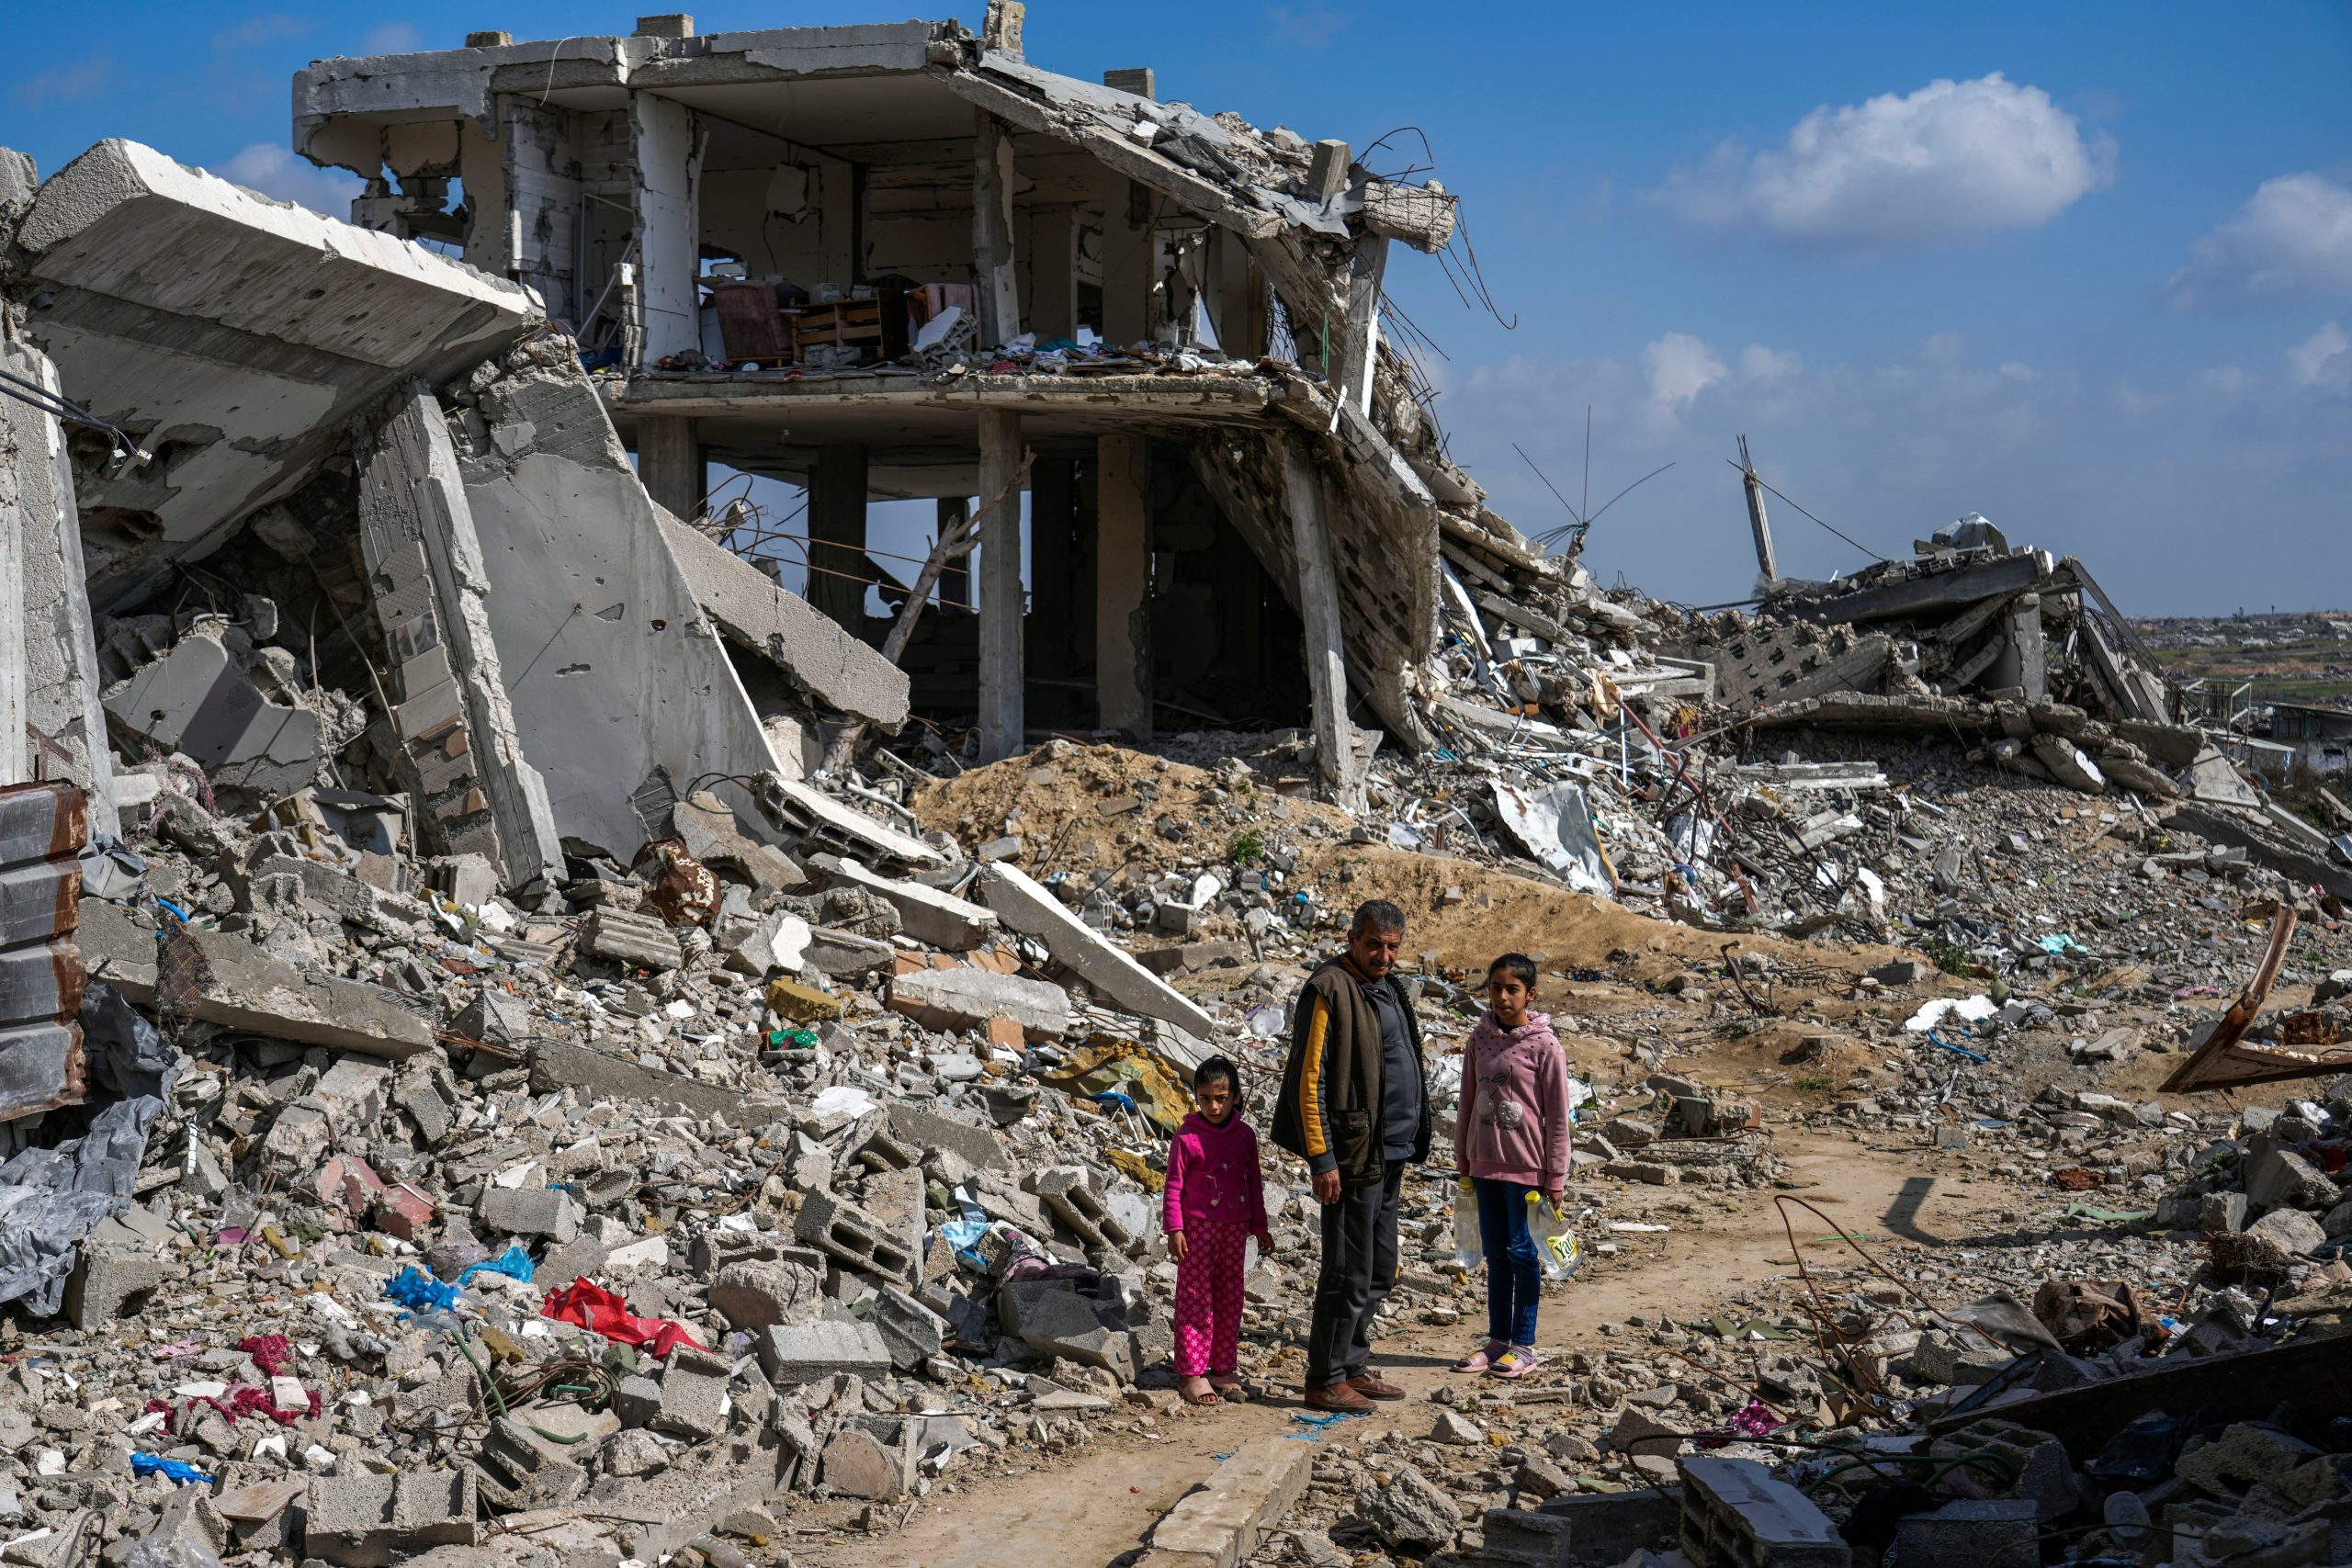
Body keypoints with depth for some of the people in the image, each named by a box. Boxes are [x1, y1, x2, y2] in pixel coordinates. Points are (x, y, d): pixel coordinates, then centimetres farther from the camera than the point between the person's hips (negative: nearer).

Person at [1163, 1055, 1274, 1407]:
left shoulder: (1245, 1136, 5)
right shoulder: (1187, 1138, -8)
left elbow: (1254, 1183, 12)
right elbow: (1174, 1186, -6)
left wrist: (1259, 1227, 12)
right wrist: (1174, 1229, -12)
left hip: (1234, 1228, 5)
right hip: (1198, 1228, -5)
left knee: (1230, 1299, 10)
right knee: (1196, 1299, -3)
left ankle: (1223, 1368, 19)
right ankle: (1190, 1373, 0)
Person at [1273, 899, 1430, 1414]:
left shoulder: (1387, 988, 14)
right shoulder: (1330, 990, -14)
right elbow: (1309, 1080, -17)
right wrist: (1322, 1160, -19)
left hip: (1388, 1154, 9)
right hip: (1353, 1156, -9)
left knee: (1379, 1274, 15)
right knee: (1348, 1274, -4)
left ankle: (1353, 1367, 26)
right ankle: (1325, 1381, 4)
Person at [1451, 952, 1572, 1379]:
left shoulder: (1545, 1047, -11)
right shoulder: (1480, 1039, 4)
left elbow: (1557, 1117, -8)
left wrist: (1555, 1177, -8)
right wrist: (1464, 1160, 12)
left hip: (1526, 1166, -5)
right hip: (1485, 1164, 5)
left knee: (1522, 1253, 3)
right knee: (1496, 1254, 12)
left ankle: (1524, 1345, 12)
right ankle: (1497, 1340, 21)